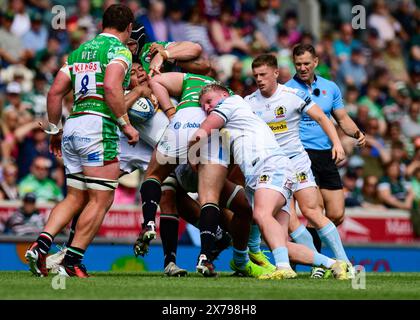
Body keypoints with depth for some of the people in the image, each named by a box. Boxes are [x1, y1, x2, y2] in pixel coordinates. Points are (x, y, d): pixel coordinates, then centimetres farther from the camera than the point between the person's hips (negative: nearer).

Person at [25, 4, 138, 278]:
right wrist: (126, 124, -13)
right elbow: (111, 87, -19)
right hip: (99, 126, -8)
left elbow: (55, 92, 16)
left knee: (75, 198, 13)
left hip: (73, 127, 8)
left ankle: (41, 245, -5)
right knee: (101, 200, -2)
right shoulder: (119, 51, -1)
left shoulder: (80, 50, 20)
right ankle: (72, 262, -6)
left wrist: (55, 131, 23)